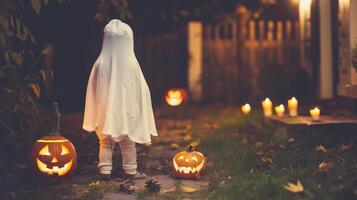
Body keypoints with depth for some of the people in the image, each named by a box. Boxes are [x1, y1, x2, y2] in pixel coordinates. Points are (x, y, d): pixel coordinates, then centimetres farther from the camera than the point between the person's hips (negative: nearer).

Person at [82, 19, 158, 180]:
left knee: (105, 142, 12)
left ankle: (105, 170, 8)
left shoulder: (101, 63, -8)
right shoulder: (131, 63, -12)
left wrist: (94, 117, 11)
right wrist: (142, 112, 8)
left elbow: (93, 89, 0)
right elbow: (141, 89, -5)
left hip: (106, 111, 1)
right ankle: (131, 171, 16)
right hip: (127, 111, -1)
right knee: (128, 142, 11)